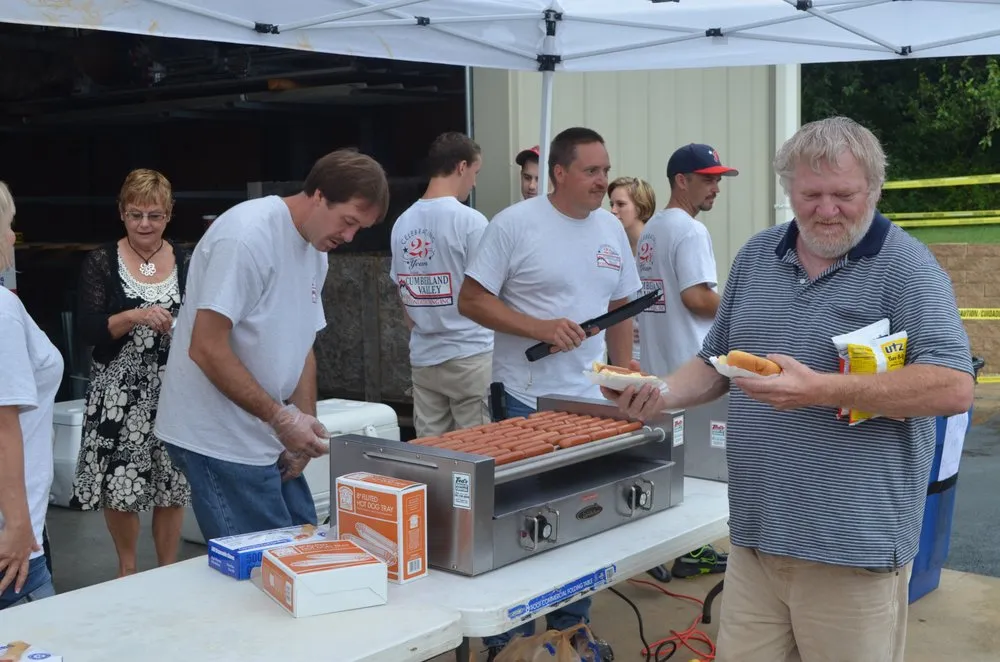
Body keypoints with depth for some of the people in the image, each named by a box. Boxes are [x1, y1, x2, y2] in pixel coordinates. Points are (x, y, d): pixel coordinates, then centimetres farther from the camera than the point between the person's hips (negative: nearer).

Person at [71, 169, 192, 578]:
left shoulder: (187, 263, 5)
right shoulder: (100, 263, -1)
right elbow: (88, 330, -8)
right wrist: (134, 317, -23)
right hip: (118, 391, -1)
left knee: (171, 484, 3)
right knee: (119, 484, 1)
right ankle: (127, 568, 23)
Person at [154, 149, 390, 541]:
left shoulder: (316, 251, 10)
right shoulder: (247, 236, -18)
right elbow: (207, 350, -21)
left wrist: (305, 425, 5)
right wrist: (281, 417, -18)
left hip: (267, 438, 9)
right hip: (220, 442, -9)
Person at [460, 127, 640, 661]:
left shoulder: (612, 229, 9)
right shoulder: (514, 224, -9)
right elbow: (471, 301, -10)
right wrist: (540, 328, -20)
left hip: (593, 401, 6)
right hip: (527, 402, -5)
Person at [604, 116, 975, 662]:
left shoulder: (906, 266, -8)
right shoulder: (755, 257, 11)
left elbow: (954, 387, -18)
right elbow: (716, 363, 20)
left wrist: (821, 390, -26)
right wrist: (662, 395, -1)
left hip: (852, 548, -5)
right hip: (754, 536, 5)